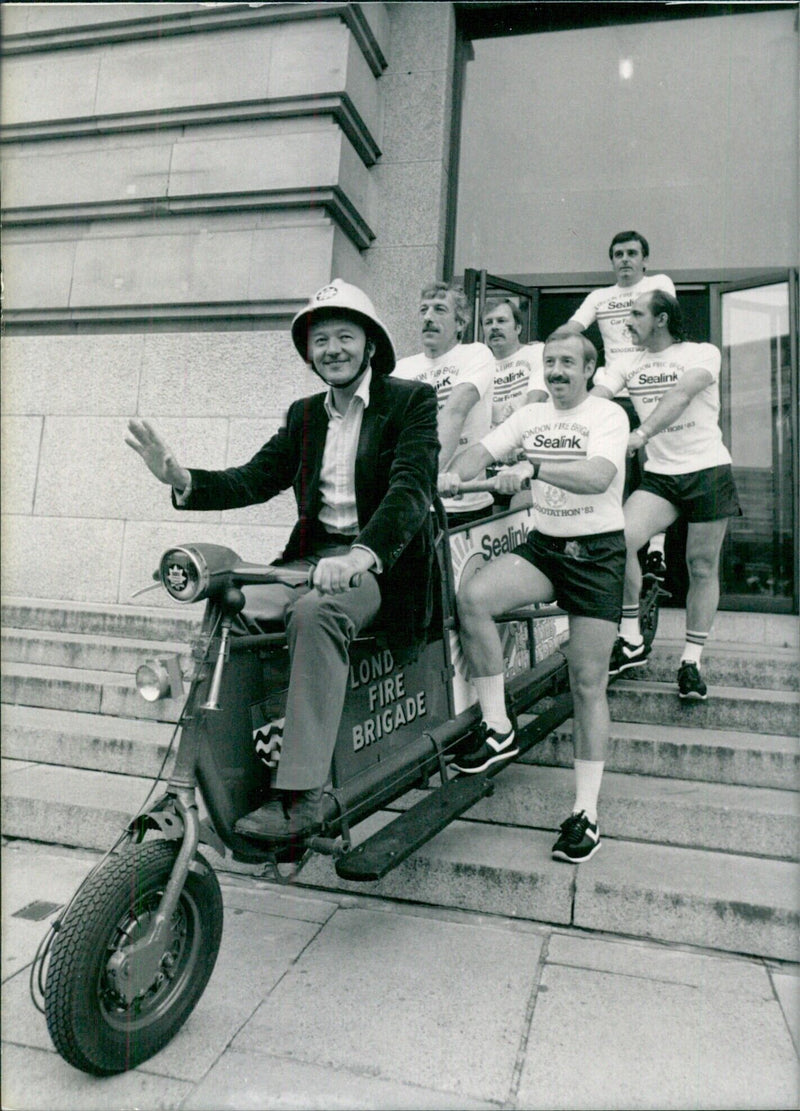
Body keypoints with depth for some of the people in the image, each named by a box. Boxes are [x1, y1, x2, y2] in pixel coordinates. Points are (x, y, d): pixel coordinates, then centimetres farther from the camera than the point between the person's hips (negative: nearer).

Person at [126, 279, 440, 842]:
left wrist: (361, 555, -35)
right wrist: (183, 479, -11)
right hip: (314, 556, 6)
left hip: (383, 561, -5)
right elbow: (256, 478, 9)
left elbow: (413, 487, -17)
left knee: (315, 612, -35)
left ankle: (302, 797, -30)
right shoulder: (304, 414, 19)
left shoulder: (413, 401, 0)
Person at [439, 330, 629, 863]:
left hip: (597, 553, -4)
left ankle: (586, 810, 6)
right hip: (543, 544, 4)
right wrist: (456, 473, -19)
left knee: (588, 683, -6)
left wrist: (534, 466, -37)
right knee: (472, 596, -25)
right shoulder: (530, 415, 12)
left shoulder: (608, 414, -5)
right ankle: (499, 729, -11)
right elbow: (483, 450, 4)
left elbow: (598, 477, -23)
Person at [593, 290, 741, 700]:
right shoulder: (628, 365, 9)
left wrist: (641, 433, -39)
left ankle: (691, 661, 16)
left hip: (708, 470, -2)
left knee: (703, 568, 1)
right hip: (659, 474, 2)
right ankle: (631, 642, -8)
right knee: (621, 538, -23)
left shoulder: (703, 353, -3)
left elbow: (682, 393, -23)